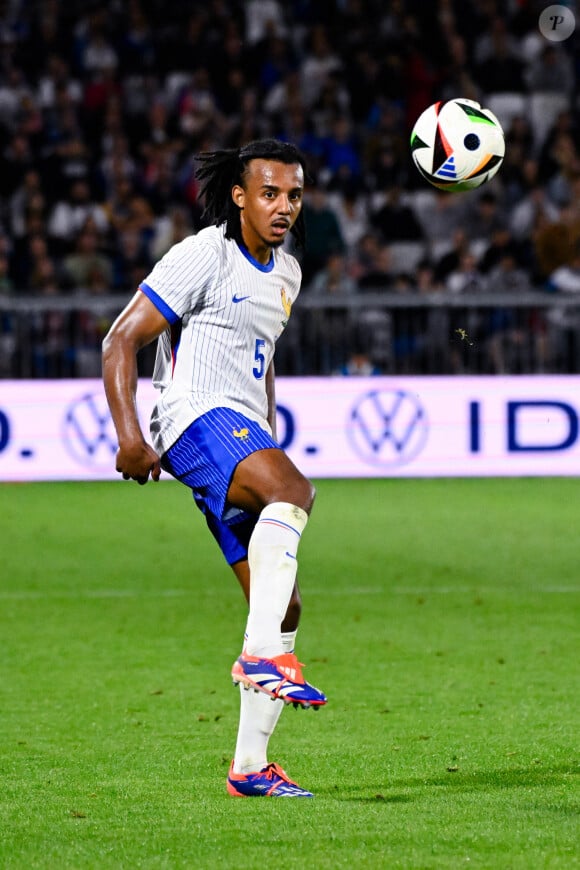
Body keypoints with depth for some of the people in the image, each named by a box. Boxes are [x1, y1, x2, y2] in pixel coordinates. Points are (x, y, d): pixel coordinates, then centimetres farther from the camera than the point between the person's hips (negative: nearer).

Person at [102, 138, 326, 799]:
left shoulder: (286, 274, 19)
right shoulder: (203, 256, -7)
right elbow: (121, 341, -8)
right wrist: (129, 435, -17)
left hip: (245, 435, 8)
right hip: (197, 416, -8)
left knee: (284, 604, 2)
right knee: (293, 490, -37)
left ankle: (250, 764, 8)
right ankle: (261, 653, -43)